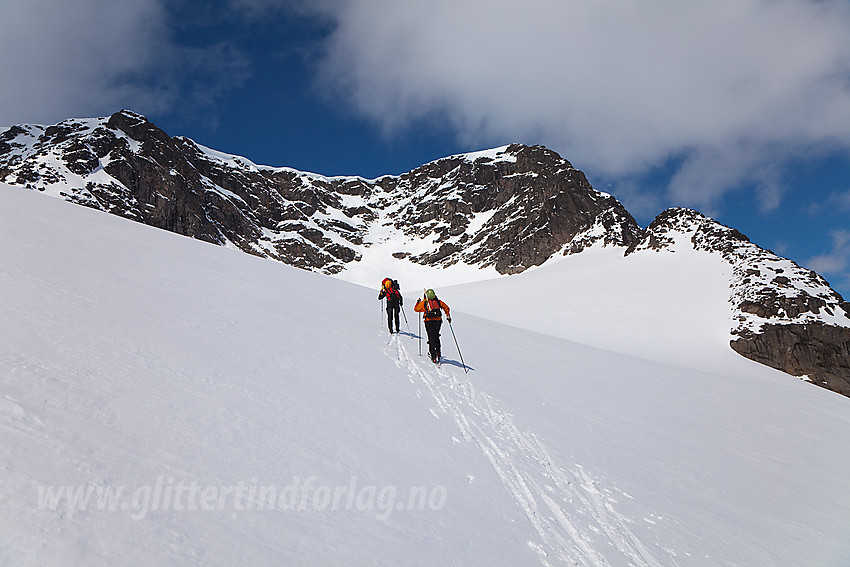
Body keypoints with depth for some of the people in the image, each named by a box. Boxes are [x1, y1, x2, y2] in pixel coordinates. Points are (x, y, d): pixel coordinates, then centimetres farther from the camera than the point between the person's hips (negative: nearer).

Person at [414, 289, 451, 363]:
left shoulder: (424, 302, 5)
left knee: (432, 339, -1)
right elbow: (446, 308, 10)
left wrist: (418, 302, 33)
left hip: (429, 322, -3)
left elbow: (416, 309, 15)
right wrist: (448, 316, 21)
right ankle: (438, 352, 22)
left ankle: (434, 356, -6)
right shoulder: (438, 301, 11)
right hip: (438, 321, 3)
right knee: (436, 337, 21)